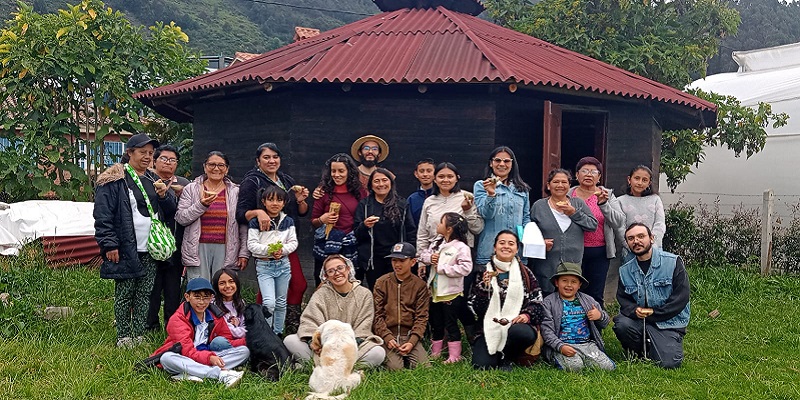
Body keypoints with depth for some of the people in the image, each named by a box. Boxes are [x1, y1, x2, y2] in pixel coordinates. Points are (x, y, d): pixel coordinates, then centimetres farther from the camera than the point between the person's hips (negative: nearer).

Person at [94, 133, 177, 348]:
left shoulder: (153, 179, 16)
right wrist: (109, 245, -15)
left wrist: (164, 195, -3)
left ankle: (140, 335, 19)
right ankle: (123, 337, 12)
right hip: (125, 250, -6)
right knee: (124, 294, 2)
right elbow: (103, 215, -10)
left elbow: (171, 210, 18)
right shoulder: (113, 179, -5)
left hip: (150, 250, 6)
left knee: (145, 294, 10)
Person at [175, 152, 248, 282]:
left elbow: (243, 226, 7)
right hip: (198, 249, 0)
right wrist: (201, 205, -13)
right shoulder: (191, 189, 9)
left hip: (226, 250, 0)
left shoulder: (236, 192, 9)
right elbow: (181, 218, 0)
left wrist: (244, 253, 2)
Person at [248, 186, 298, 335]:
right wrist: (269, 249, -22)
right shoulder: (256, 222, -4)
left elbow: (293, 242, 4)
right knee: (269, 302, -15)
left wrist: (282, 249, -15)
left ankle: (278, 332, 26)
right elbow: (251, 244, -9)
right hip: (264, 265, -4)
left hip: (283, 264, 4)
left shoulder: (288, 221, 7)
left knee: (281, 303, 12)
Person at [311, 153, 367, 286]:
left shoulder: (360, 191, 6)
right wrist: (322, 220, -12)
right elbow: (313, 222, 7)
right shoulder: (324, 191, 2)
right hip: (328, 247, -1)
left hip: (353, 248, 1)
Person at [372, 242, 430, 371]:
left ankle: (406, 358, 12)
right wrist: (387, 338, -14)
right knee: (395, 368, -23)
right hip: (387, 335, -1)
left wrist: (412, 342, -13)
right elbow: (377, 315, 0)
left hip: (410, 335, 1)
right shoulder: (382, 282, 3)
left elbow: (421, 317, 1)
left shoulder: (420, 285, 4)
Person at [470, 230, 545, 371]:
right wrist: (484, 286, -13)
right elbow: (474, 307, 3)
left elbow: (537, 303, 5)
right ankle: (499, 355, 13)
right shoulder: (485, 272, 10)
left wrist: (527, 315, -15)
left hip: (516, 324, 0)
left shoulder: (525, 273, 10)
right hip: (490, 328, 0)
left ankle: (507, 358, -4)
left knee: (521, 332, -38)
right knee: (481, 365, -24)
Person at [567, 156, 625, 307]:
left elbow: (619, 222, -6)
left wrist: (603, 204, -18)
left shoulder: (608, 196, 7)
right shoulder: (568, 195, 4)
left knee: (596, 296, 4)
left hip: (599, 253, 1)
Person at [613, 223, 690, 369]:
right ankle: (638, 353, 2)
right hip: (639, 320, 3)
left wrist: (654, 313, -14)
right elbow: (622, 298, 7)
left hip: (669, 323, -3)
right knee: (621, 323, -29)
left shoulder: (673, 262, -7)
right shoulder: (625, 270, 6)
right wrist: (634, 310, -16)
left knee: (669, 362, -22)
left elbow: (681, 297, -11)